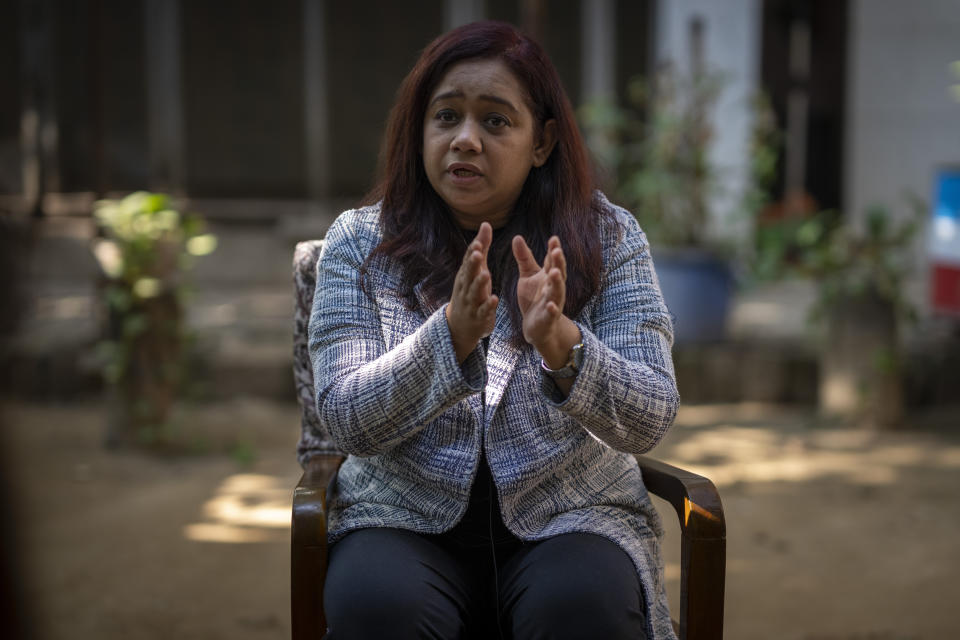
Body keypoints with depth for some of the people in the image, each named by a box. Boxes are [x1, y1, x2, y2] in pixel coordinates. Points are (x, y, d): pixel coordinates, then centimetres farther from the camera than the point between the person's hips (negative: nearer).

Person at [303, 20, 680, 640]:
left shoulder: (607, 238, 0)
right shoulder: (359, 242, 1)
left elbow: (651, 420, -10)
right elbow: (344, 423, -10)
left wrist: (562, 344, -30)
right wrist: (451, 334, -27)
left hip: (569, 518, 0)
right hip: (405, 520, 0)